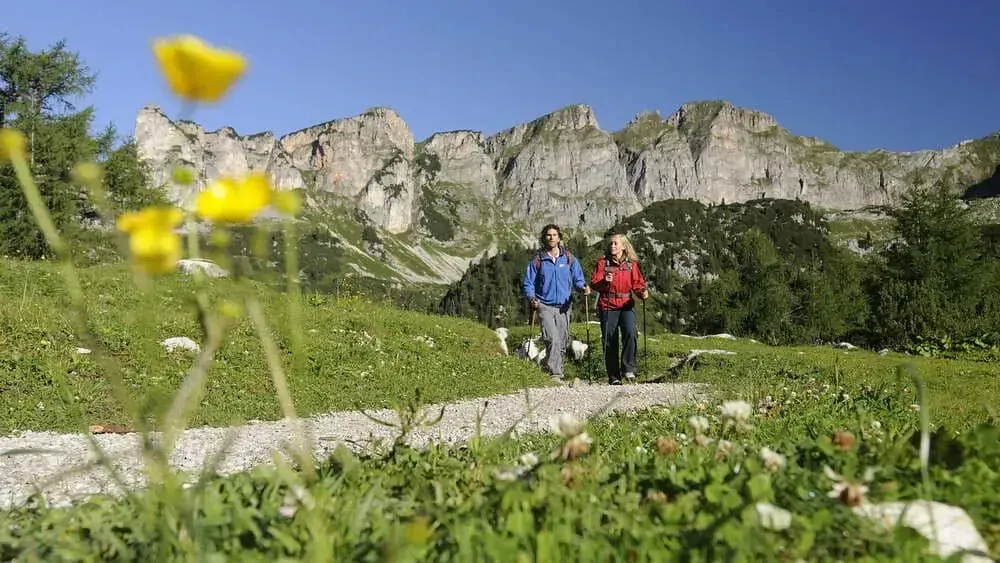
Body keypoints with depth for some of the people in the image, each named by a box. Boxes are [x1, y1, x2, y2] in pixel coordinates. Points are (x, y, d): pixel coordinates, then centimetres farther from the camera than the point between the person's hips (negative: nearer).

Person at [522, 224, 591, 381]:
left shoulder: (569, 258, 7)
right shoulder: (538, 260, 2)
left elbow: (577, 279, 9)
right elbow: (527, 283, 4)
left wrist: (583, 287, -13)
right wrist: (532, 298, -13)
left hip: (563, 307, 3)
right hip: (545, 306, -3)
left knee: (563, 343, 7)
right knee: (553, 339, -19)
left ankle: (556, 371, 22)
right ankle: (554, 373, -17)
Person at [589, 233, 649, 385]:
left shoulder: (631, 264, 7)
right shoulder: (602, 262, 4)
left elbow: (637, 283, 5)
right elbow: (594, 283, -2)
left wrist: (643, 292, -16)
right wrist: (605, 281, -23)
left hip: (626, 305, 1)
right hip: (607, 307, 0)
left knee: (630, 333, -22)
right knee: (610, 341, 2)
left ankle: (628, 368, -11)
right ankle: (614, 376, 12)